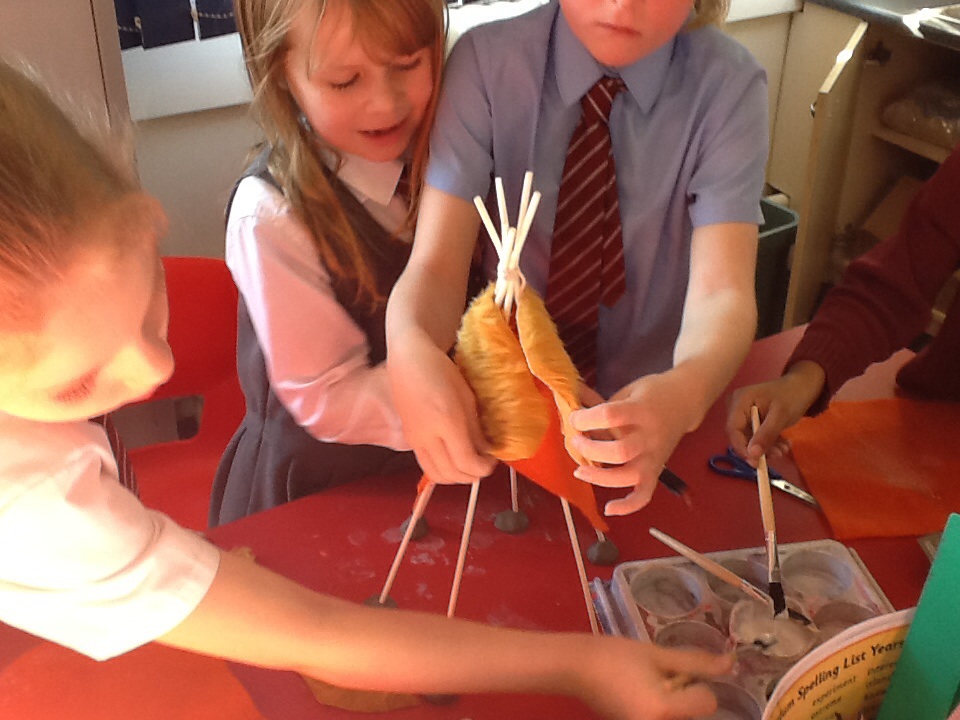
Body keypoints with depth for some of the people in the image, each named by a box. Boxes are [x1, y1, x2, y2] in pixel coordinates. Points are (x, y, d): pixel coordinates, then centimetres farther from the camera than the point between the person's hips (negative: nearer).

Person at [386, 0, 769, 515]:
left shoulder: (729, 85, -13)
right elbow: (436, 264, -20)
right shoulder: (485, 62, -14)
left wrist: (686, 391, -46)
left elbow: (722, 290, -23)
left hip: (650, 412, 0)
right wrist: (410, 352, -44)